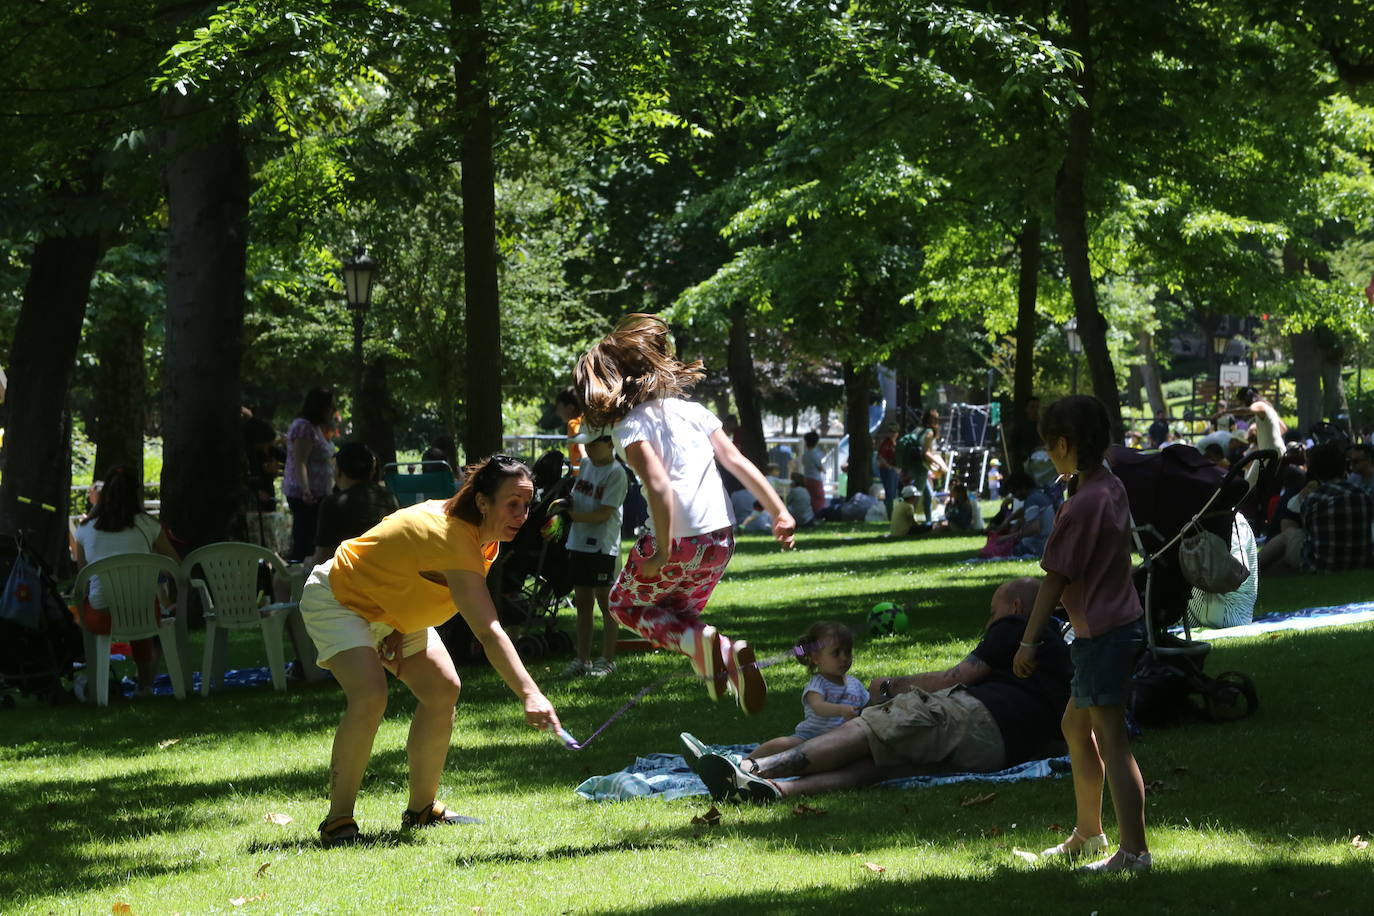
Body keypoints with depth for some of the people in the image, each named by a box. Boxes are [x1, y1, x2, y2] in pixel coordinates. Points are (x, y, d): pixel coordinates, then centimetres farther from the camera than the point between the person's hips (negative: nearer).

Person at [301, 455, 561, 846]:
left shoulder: (482, 536, -8)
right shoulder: (456, 542, -38)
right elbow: (488, 633, -47)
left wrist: (402, 629, -7)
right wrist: (530, 695, -56)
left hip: (390, 610, 10)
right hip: (337, 599, -10)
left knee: (442, 689, -1)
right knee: (369, 697, -28)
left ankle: (421, 808, 11)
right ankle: (338, 820, -18)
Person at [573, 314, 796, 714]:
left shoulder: (630, 428, -8)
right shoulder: (692, 411, 10)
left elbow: (659, 486, -22)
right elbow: (739, 463, 7)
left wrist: (662, 552, -18)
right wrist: (780, 512, 9)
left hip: (677, 543, -6)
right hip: (720, 540, 6)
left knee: (624, 603, 21)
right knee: (679, 612, 28)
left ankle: (699, 641, -5)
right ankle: (734, 656, 1)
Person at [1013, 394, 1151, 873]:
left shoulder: (1081, 505, -21)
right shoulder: (1111, 487, 7)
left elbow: (1056, 578, -18)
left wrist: (1029, 641, -15)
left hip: (1101, 632, -10)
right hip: (1120, 622, 10)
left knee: (1111, 740, -8)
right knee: (1076, 725, 22)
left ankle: (1134, 850, -7)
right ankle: (1088, 833, 33)